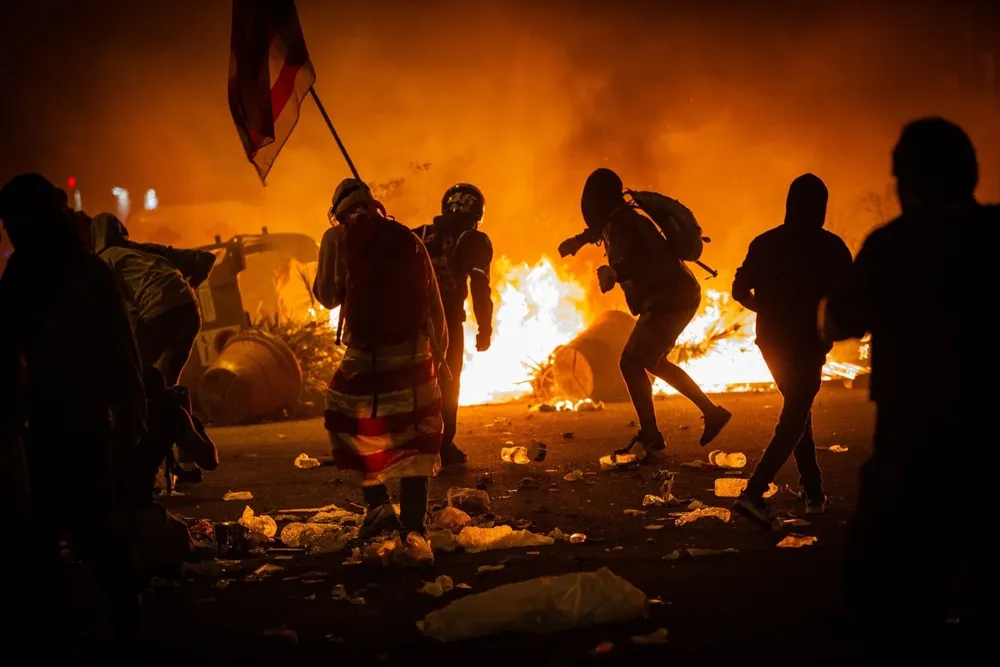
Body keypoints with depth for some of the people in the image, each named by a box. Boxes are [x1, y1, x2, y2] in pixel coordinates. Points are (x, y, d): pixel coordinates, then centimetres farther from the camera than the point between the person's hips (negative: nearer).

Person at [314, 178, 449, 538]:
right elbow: (434, 303, 12)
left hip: (366, 354, -3)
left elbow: (327, 296, 5)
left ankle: (378, 504, 4)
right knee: (415, 433, 12)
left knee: (351, 424, 16)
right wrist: (438, 351, 18)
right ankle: (414, 519, 11)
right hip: (413, 352, 3)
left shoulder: (338, 238, 3)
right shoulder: (408, 239, 13)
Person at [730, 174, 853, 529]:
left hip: (772, 341, 5)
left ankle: (813, 491, 23)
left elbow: (740, 290, 2)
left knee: (797, 410, 22)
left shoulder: (765, 243, 1)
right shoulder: (830, 247, -10)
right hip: (807, 344, -5)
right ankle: (754, 493, -17)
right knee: (794, 421, -2)